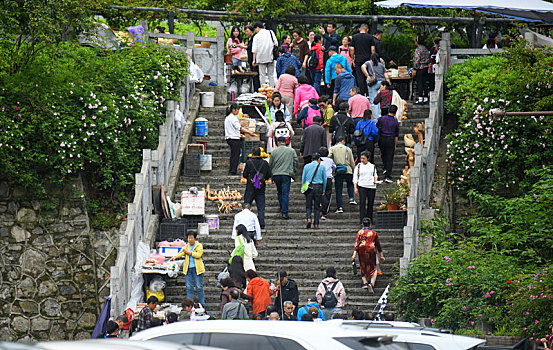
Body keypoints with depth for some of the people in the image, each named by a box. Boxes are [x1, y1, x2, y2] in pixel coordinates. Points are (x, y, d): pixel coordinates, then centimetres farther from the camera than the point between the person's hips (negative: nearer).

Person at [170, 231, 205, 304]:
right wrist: (175, 257, -25)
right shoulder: (186, 246, 12)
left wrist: (189, 252, -11)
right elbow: (181, 253, -5)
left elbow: (198, 255, -14)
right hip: (188, 269, 4)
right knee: (189, 287, 3)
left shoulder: (199, 246, 1)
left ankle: (202, 303, 4)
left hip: (197, 269, -4)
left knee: (199, 287, -3)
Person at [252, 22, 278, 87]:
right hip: (271, 57, 3)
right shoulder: (271, 33, 6)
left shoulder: (257, 36, -2)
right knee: (271, 75, 8)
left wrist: (254, 59, 0)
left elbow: (254, 50, -4)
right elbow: (276, 44, 5)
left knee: (262, 75, 2)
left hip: (261, 58, -3)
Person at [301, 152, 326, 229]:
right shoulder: (322, 167, 2)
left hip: (309, 187, 0)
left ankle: (308, 219, -18)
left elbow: (303, 178, 5)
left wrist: (303, 189, 12)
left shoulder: (306, 166, 4)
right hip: (318, 187, 0)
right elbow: (324, 179, 6)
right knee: (317, 207, 5)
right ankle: (316, 224, 3)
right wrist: (323, 190, 15)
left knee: (308, 206, 6)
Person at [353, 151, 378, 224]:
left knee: (370, 203, 3)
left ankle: (369, 220, 13)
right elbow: (355, 178, 6)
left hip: (371, 187, 2)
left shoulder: (372, 166, 12)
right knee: (362, 203, -11)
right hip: (362, 186, -2)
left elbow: (375, 175, 23)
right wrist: (355, 188, -4)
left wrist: (375, 179, 0)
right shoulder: (358, 166, 7)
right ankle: (362, 220, -13)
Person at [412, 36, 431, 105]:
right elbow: (428, 58, 16)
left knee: (420, 83, -6)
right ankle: (425, 99, 12)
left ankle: (420, 99, -8)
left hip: (420, 68, -8)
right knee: (425, 83, 10)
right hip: (426, 67, 8)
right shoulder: (425, 49, 12)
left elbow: (417, 60, -19)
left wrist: (414, 69, -17)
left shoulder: (418, 49, -14)